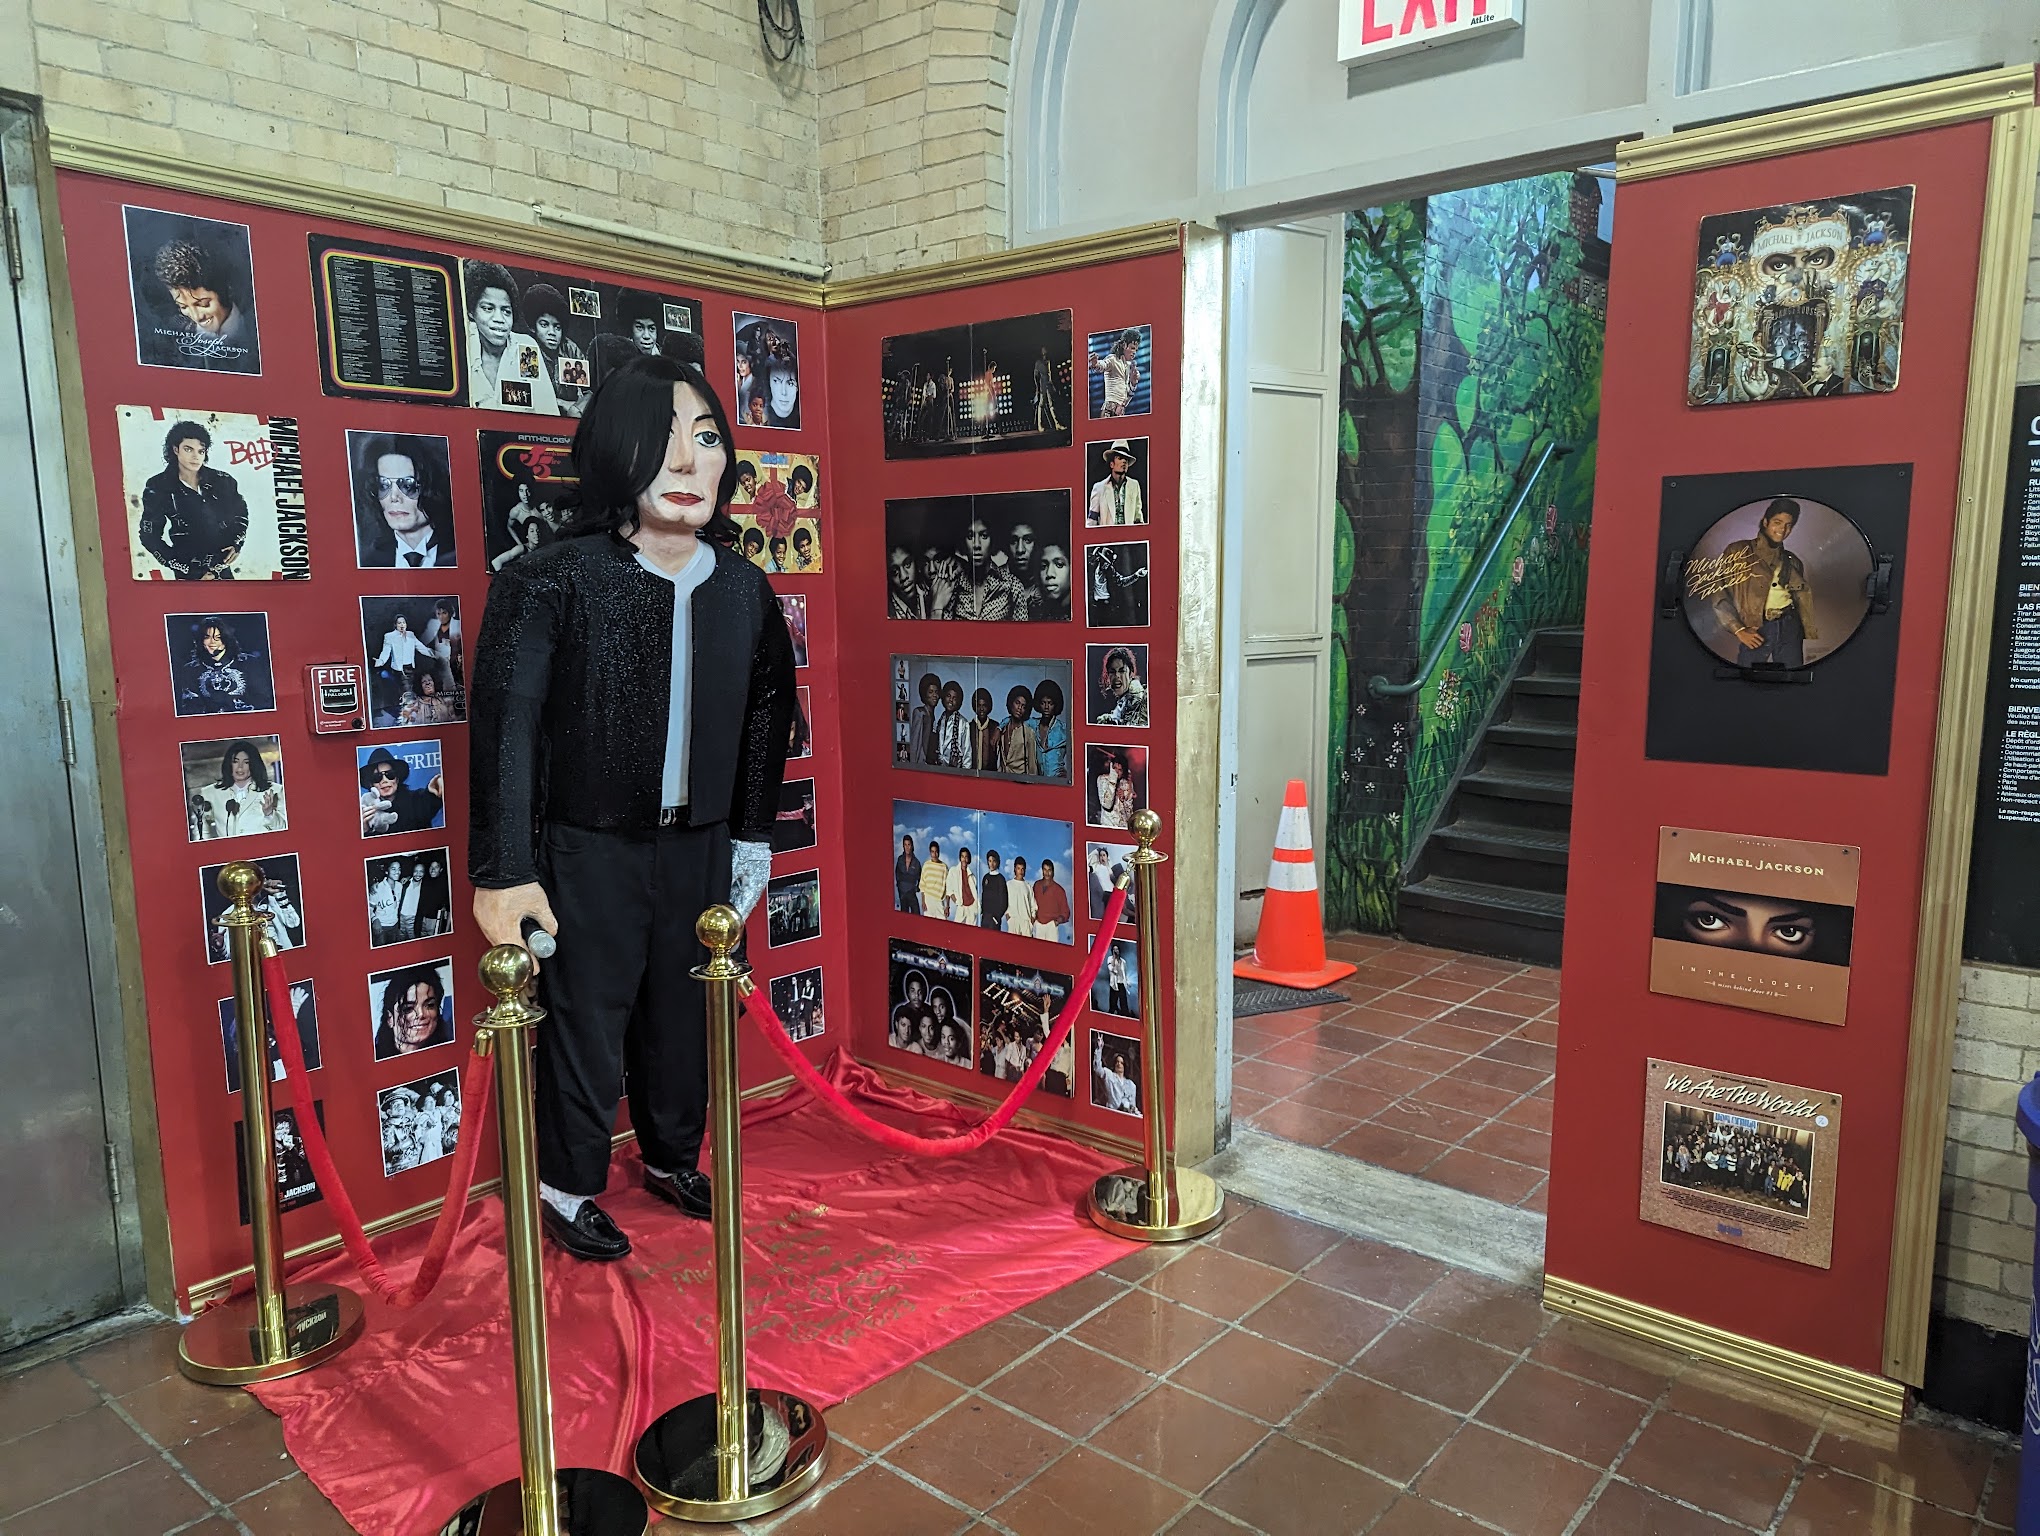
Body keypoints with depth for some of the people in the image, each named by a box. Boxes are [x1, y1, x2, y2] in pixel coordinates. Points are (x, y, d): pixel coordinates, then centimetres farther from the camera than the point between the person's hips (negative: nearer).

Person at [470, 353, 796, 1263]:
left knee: (685, 1012, 17)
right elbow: (504, 724, -19)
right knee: (585, 1024, 7)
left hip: (700, 847, 5)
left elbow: (768, 710, 12)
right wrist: (502, 871, -24)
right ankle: (568, 1188, 31)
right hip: (589, 852, -4)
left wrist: (752, 833, 14)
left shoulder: (742, 589, 0)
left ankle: (673, 1157, 41)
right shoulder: (552, 582, -15)